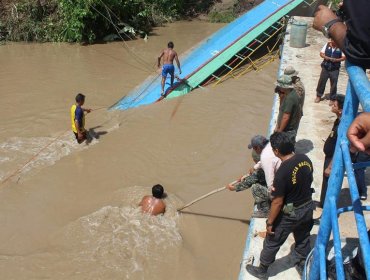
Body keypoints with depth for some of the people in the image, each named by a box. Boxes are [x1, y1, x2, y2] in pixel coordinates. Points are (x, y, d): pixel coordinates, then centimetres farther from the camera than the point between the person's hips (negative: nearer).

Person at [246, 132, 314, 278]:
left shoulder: (282, 172, -32)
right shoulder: (305, 159, -12)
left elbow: (277, 202, -24)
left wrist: (270, 222, -11)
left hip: (289, 214, -6)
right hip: (307, 207, 6)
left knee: (272, 242, 15)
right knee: (303, 238, 28)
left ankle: (262, 270, 35)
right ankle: (303, 266, 48)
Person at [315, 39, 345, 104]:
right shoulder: (327, 44, -1)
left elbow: (344, 57, -4)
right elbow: (321, 53, 1)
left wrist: (336, 60, -21)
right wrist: (328, 58, -16)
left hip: (335, 69, -2)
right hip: (325, 67, 2)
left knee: (333, 84, 4)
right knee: (321, 81, 9)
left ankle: (332, 99, 18)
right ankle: (319, 96, 27)